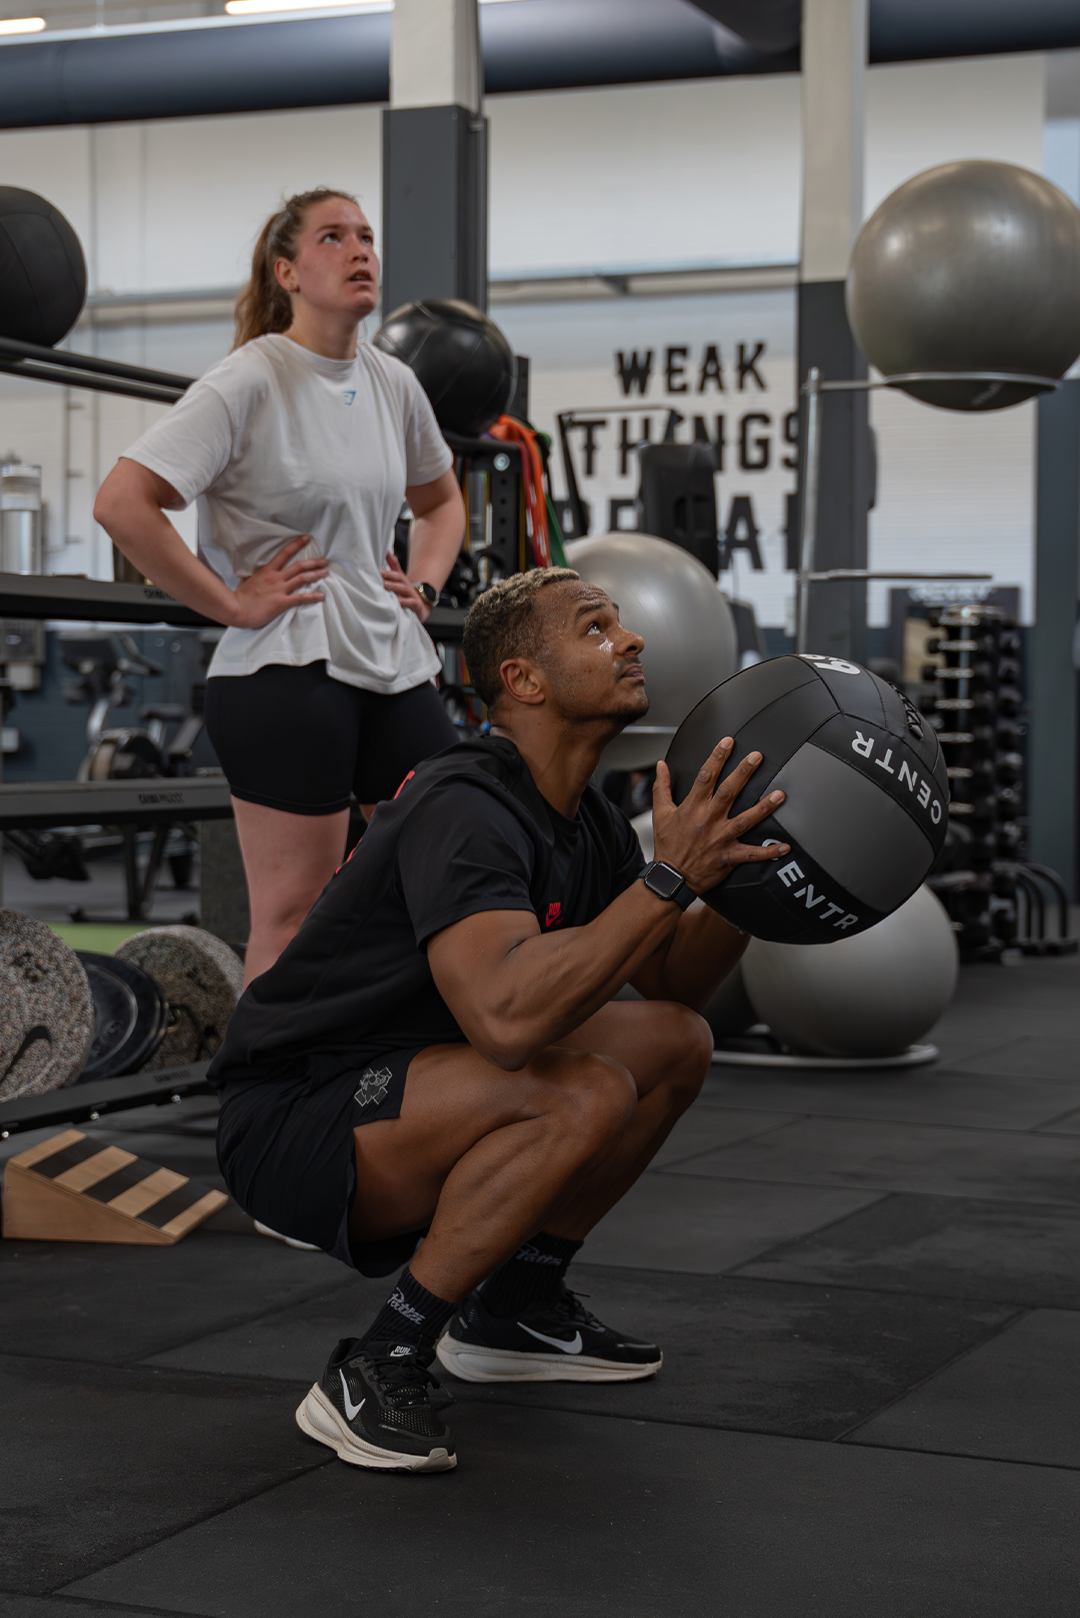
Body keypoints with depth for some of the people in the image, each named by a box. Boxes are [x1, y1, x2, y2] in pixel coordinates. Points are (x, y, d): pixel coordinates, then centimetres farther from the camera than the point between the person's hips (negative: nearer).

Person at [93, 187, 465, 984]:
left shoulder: (395, 385, 11)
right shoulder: (248, 385, -10)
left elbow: (441, 501, 30)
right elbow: (122, 503, -19)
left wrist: (424, 584, 12)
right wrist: (231, 603, -15)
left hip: (397, 669, 7)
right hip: (286, 673, -7)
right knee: (292, 918, -3)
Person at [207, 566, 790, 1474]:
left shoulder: (588, 822, 5)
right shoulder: (465, 811, -25)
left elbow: (672, 980, 14)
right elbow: (507, 1016, -40)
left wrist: (743, 872, -4)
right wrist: (670, 876, -35)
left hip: (413, 1079, 10)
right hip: (290, 1118, -10)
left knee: (677, 1043, 6)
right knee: (587, 1095, -30)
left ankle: (516, 1307, 16)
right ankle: (378, 1367, -18)